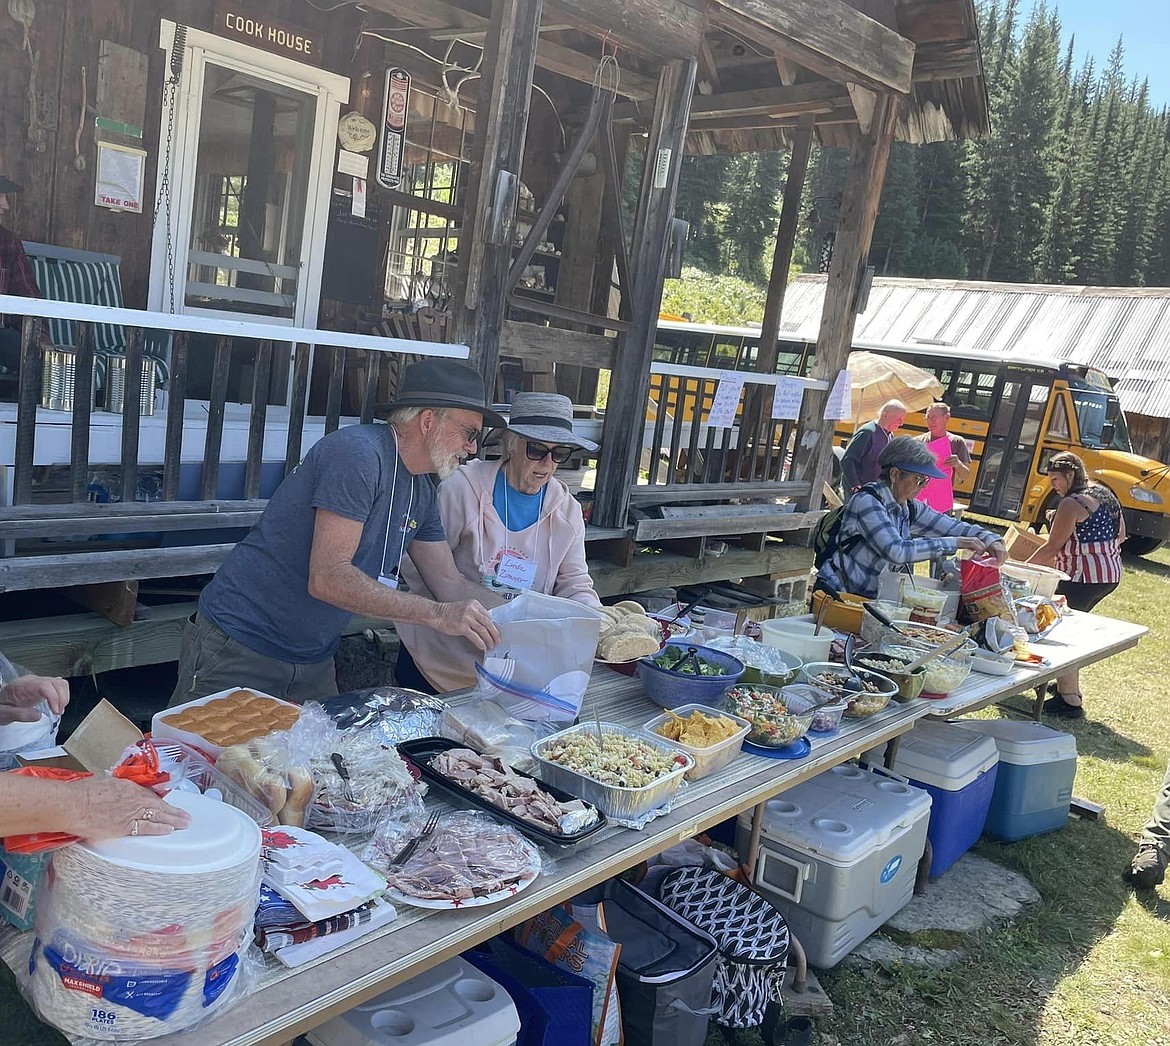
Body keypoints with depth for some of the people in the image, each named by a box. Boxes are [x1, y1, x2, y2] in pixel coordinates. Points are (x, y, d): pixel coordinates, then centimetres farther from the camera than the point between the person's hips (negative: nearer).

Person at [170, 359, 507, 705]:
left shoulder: (422, 492, 6)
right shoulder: (359, 452, -22)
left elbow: (450, 583, 10)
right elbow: (327, 578, -28)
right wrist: (437, 614, -28)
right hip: (238, 649, -8)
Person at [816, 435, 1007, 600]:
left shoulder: (909, 508, 4)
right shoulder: (867, 502, -18)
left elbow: (954, 526, 11)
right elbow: (896, 551, -29)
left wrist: (991, 540, -7)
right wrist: (954, 543, -25)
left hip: (869, 598, 7)